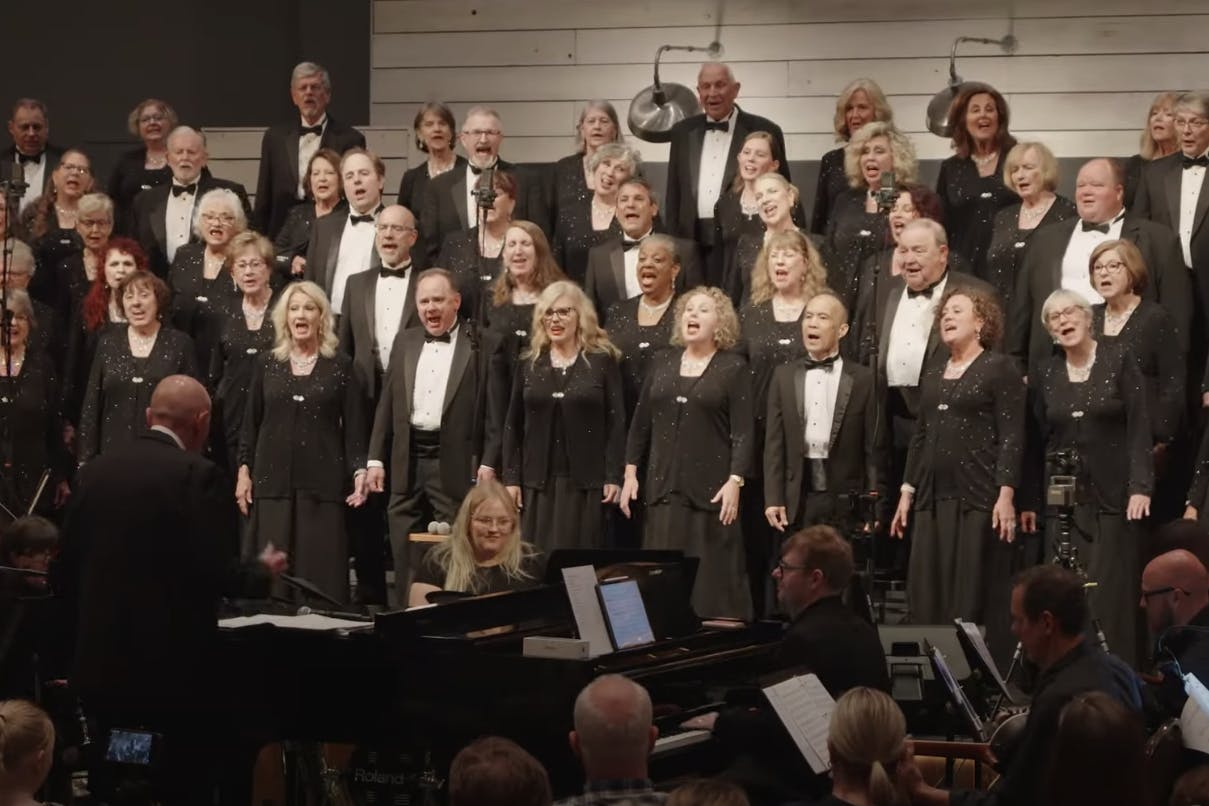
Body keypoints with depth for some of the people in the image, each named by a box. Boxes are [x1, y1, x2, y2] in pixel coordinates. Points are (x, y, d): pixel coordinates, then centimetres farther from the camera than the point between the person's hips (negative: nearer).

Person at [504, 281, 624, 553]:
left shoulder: (602, 361, 2)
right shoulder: (529, 364, 9)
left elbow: (616, 422, -1)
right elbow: (513, 425, 9)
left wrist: (613, 477, -9)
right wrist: (511, 478, 2)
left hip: (585, 482, -2)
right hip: (537, 481, 2)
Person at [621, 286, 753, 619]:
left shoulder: (733, 368, -1)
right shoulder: (663, 364, 12)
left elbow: (742, 431, -7)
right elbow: (641, 422, 14)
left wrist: (735, 481, -16)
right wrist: (630, 473, 8)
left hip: (711, 491, -4)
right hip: (664, 488, 4)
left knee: (712, 578, -3)